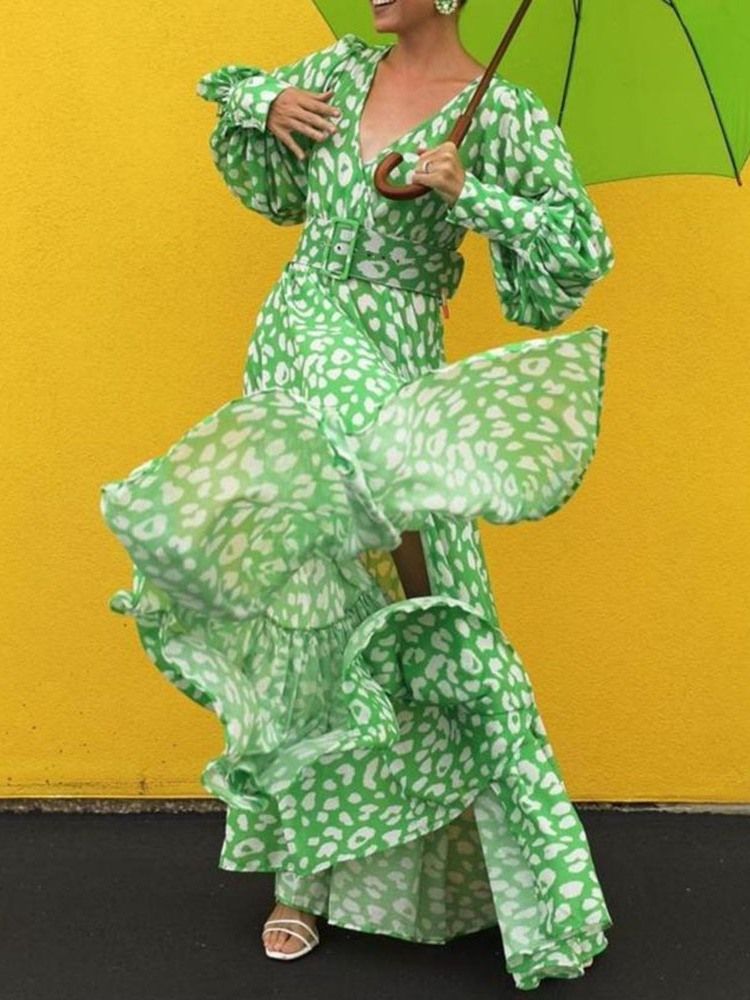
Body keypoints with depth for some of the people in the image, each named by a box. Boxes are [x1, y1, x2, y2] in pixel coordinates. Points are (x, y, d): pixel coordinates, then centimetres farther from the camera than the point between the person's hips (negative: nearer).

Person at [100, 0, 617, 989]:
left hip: (384, 376, -4)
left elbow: (582, 249, -7)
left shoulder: (502, 113, -4)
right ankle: (302, 875, 17)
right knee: (295, 619, 5)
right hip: (290, 347, 4)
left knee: (428, 629, -9)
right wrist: (266, 102, 6)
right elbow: (256, 138, 29)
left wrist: (467, 192, -18)